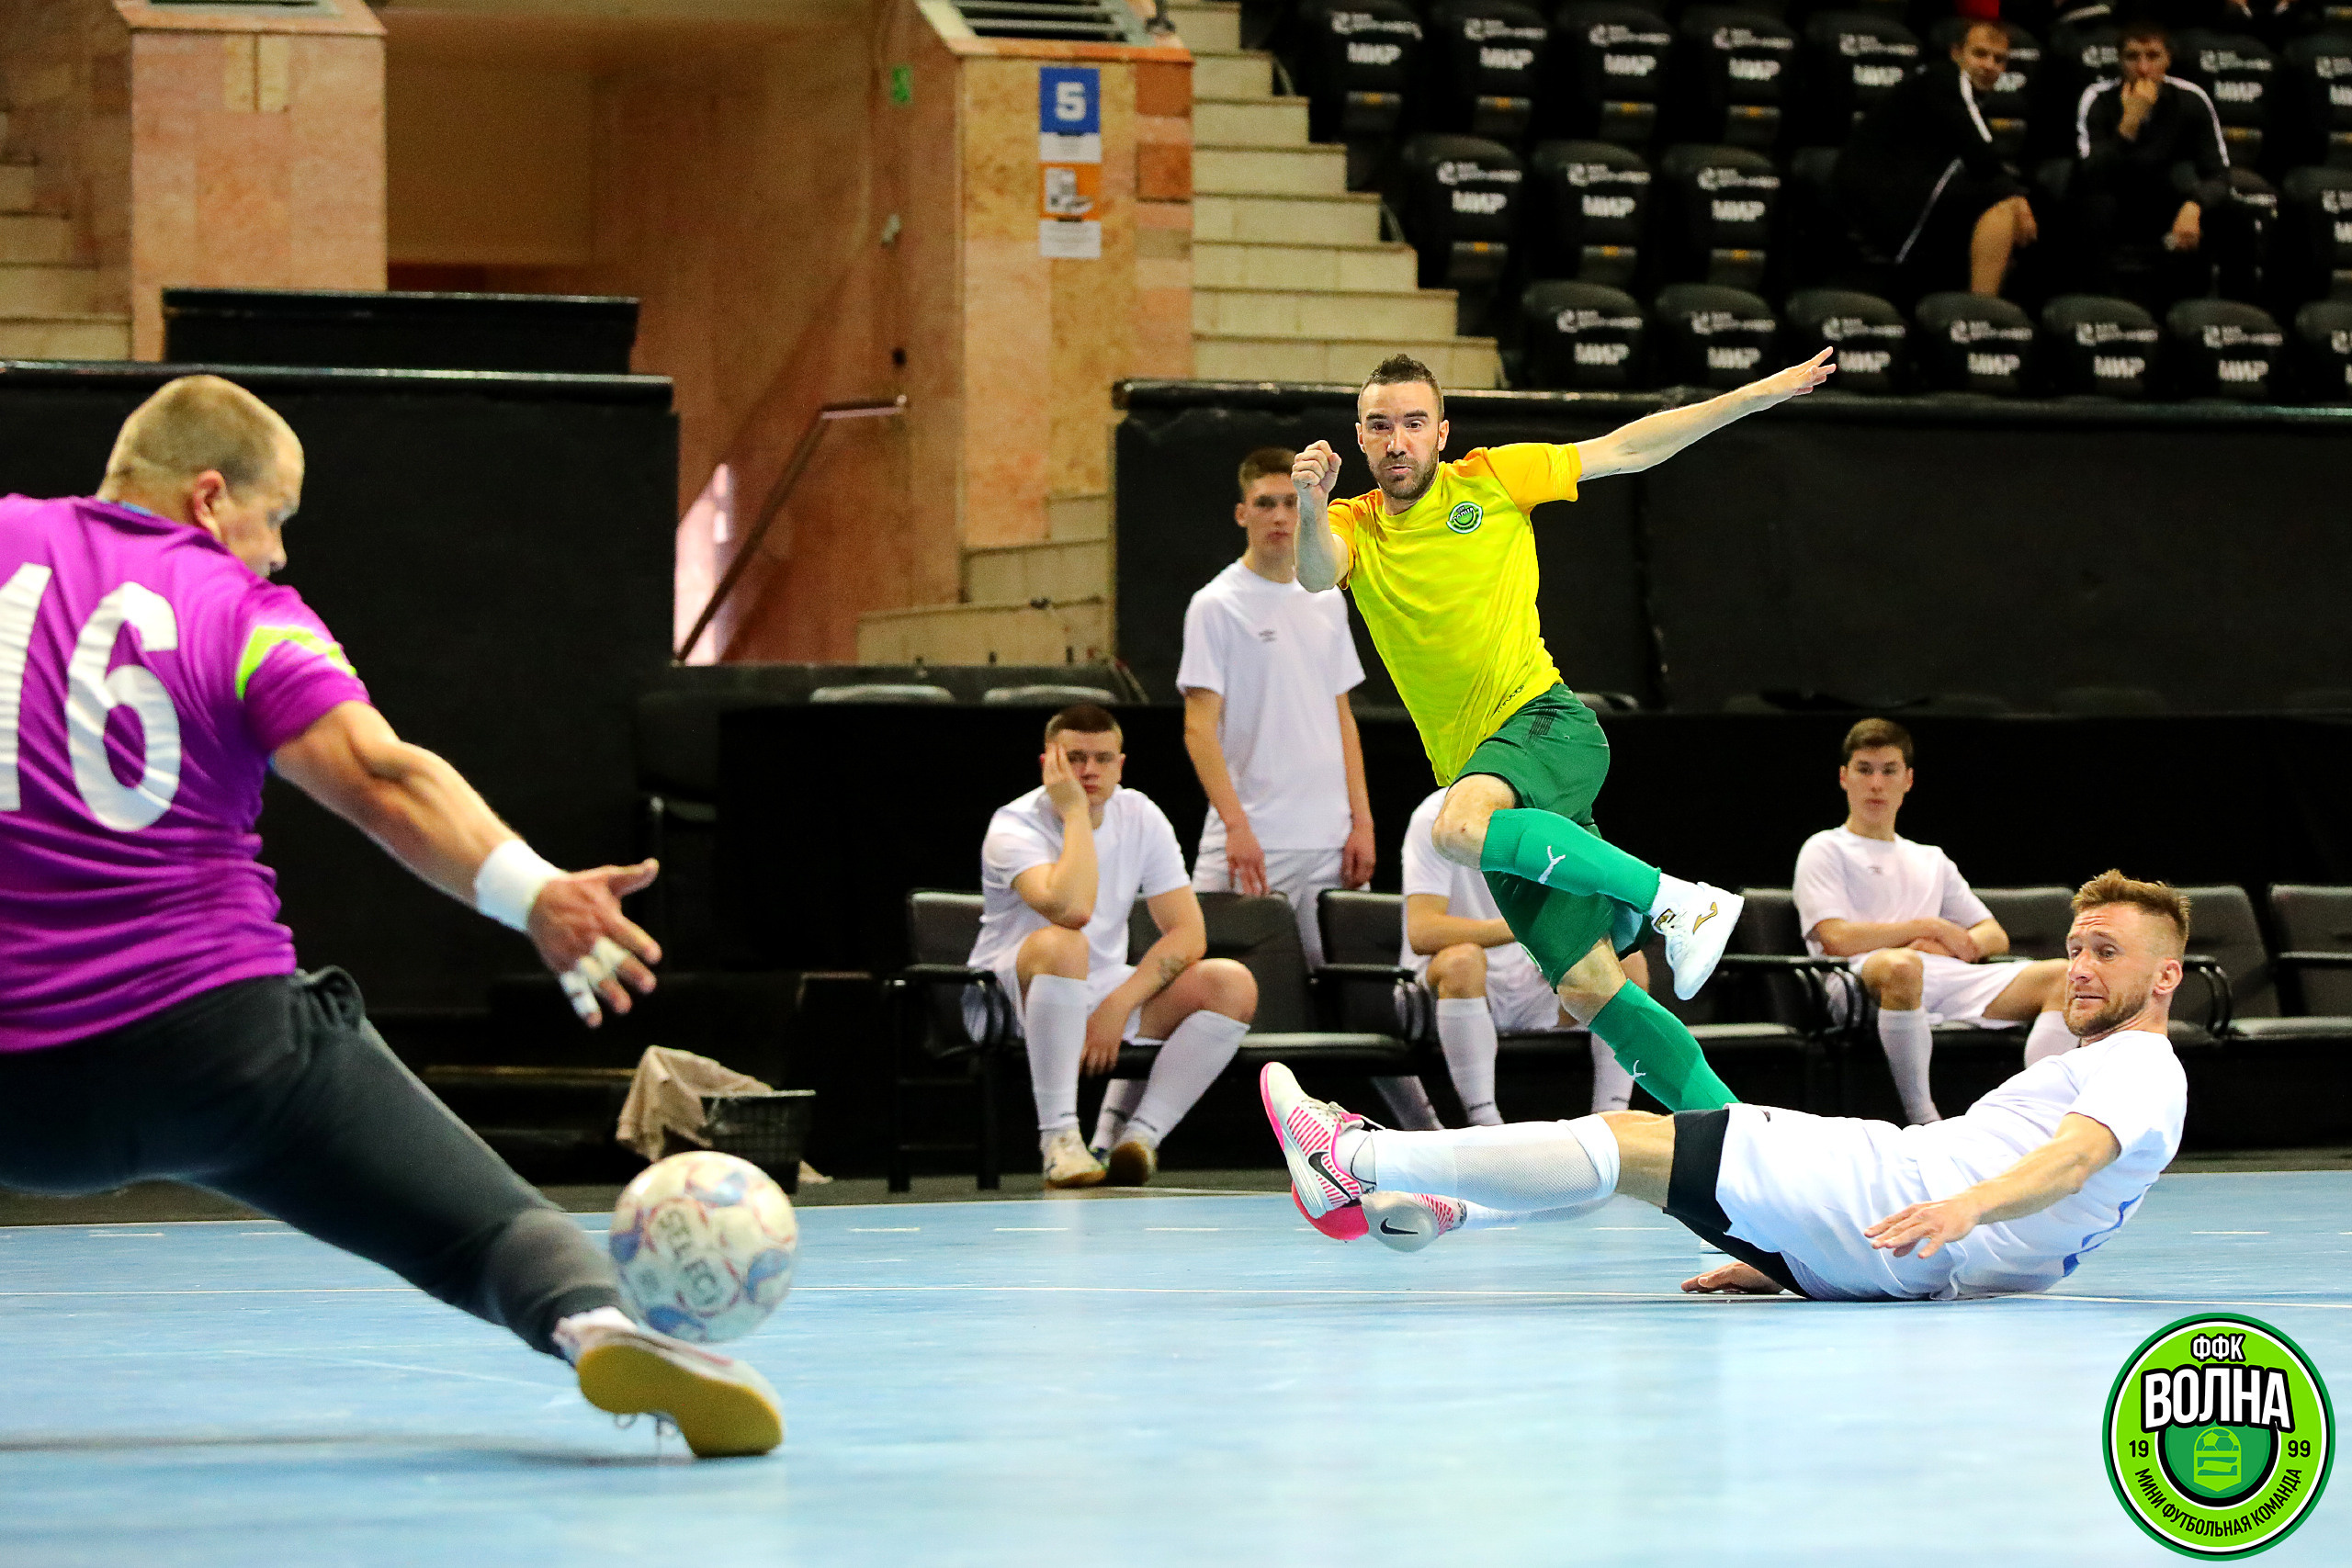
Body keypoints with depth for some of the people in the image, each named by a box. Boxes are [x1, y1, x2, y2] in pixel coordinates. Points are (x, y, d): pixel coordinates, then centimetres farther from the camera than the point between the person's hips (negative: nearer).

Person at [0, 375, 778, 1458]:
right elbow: (383, 778, -15)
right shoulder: (244, 616, 1)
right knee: (489, 1223, -4)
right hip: (221, 1038, -2)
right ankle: (594, 1322, -34)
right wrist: (531, 894, -25)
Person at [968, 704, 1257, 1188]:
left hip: (1105, 994, 5)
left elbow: (1187, 933, -6)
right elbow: (1072, 908, -36)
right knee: (1061, 944, -39)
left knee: (1233, 985, -16)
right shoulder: (1015, 827, -16)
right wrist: (1074, 811, -25)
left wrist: (1117, 1007, -18)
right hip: (1014, 1001, -5)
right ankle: (1059, 1138, -35)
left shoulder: (1141, 817, 0)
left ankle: (1134, 1136, -19)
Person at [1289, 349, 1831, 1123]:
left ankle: (1674, 899, -28)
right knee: (1586, 987, -1)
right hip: (1481, 779, 4)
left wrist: (1759, 393, 5)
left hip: (1548, 724, -4)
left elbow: (1627, 450, 8)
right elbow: (1317, 573, -14)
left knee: (1460, 826, -37)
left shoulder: (1490, 479, 3)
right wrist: (1311, 508, -37)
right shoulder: (1354, 527, 9)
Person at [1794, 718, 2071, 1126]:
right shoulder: (1825, 850, 14)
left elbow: (1995, 937, 28)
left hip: (1949, 978, 6)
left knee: (2061, 975, -17)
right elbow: (1837, 939, -4)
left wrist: (1953, 946, 3)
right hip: (1864, 980, -6)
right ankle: (1922, 1122, -43)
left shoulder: (1931, 860, 34)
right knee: (1901, 966, -44)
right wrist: (1931, 929, 1)